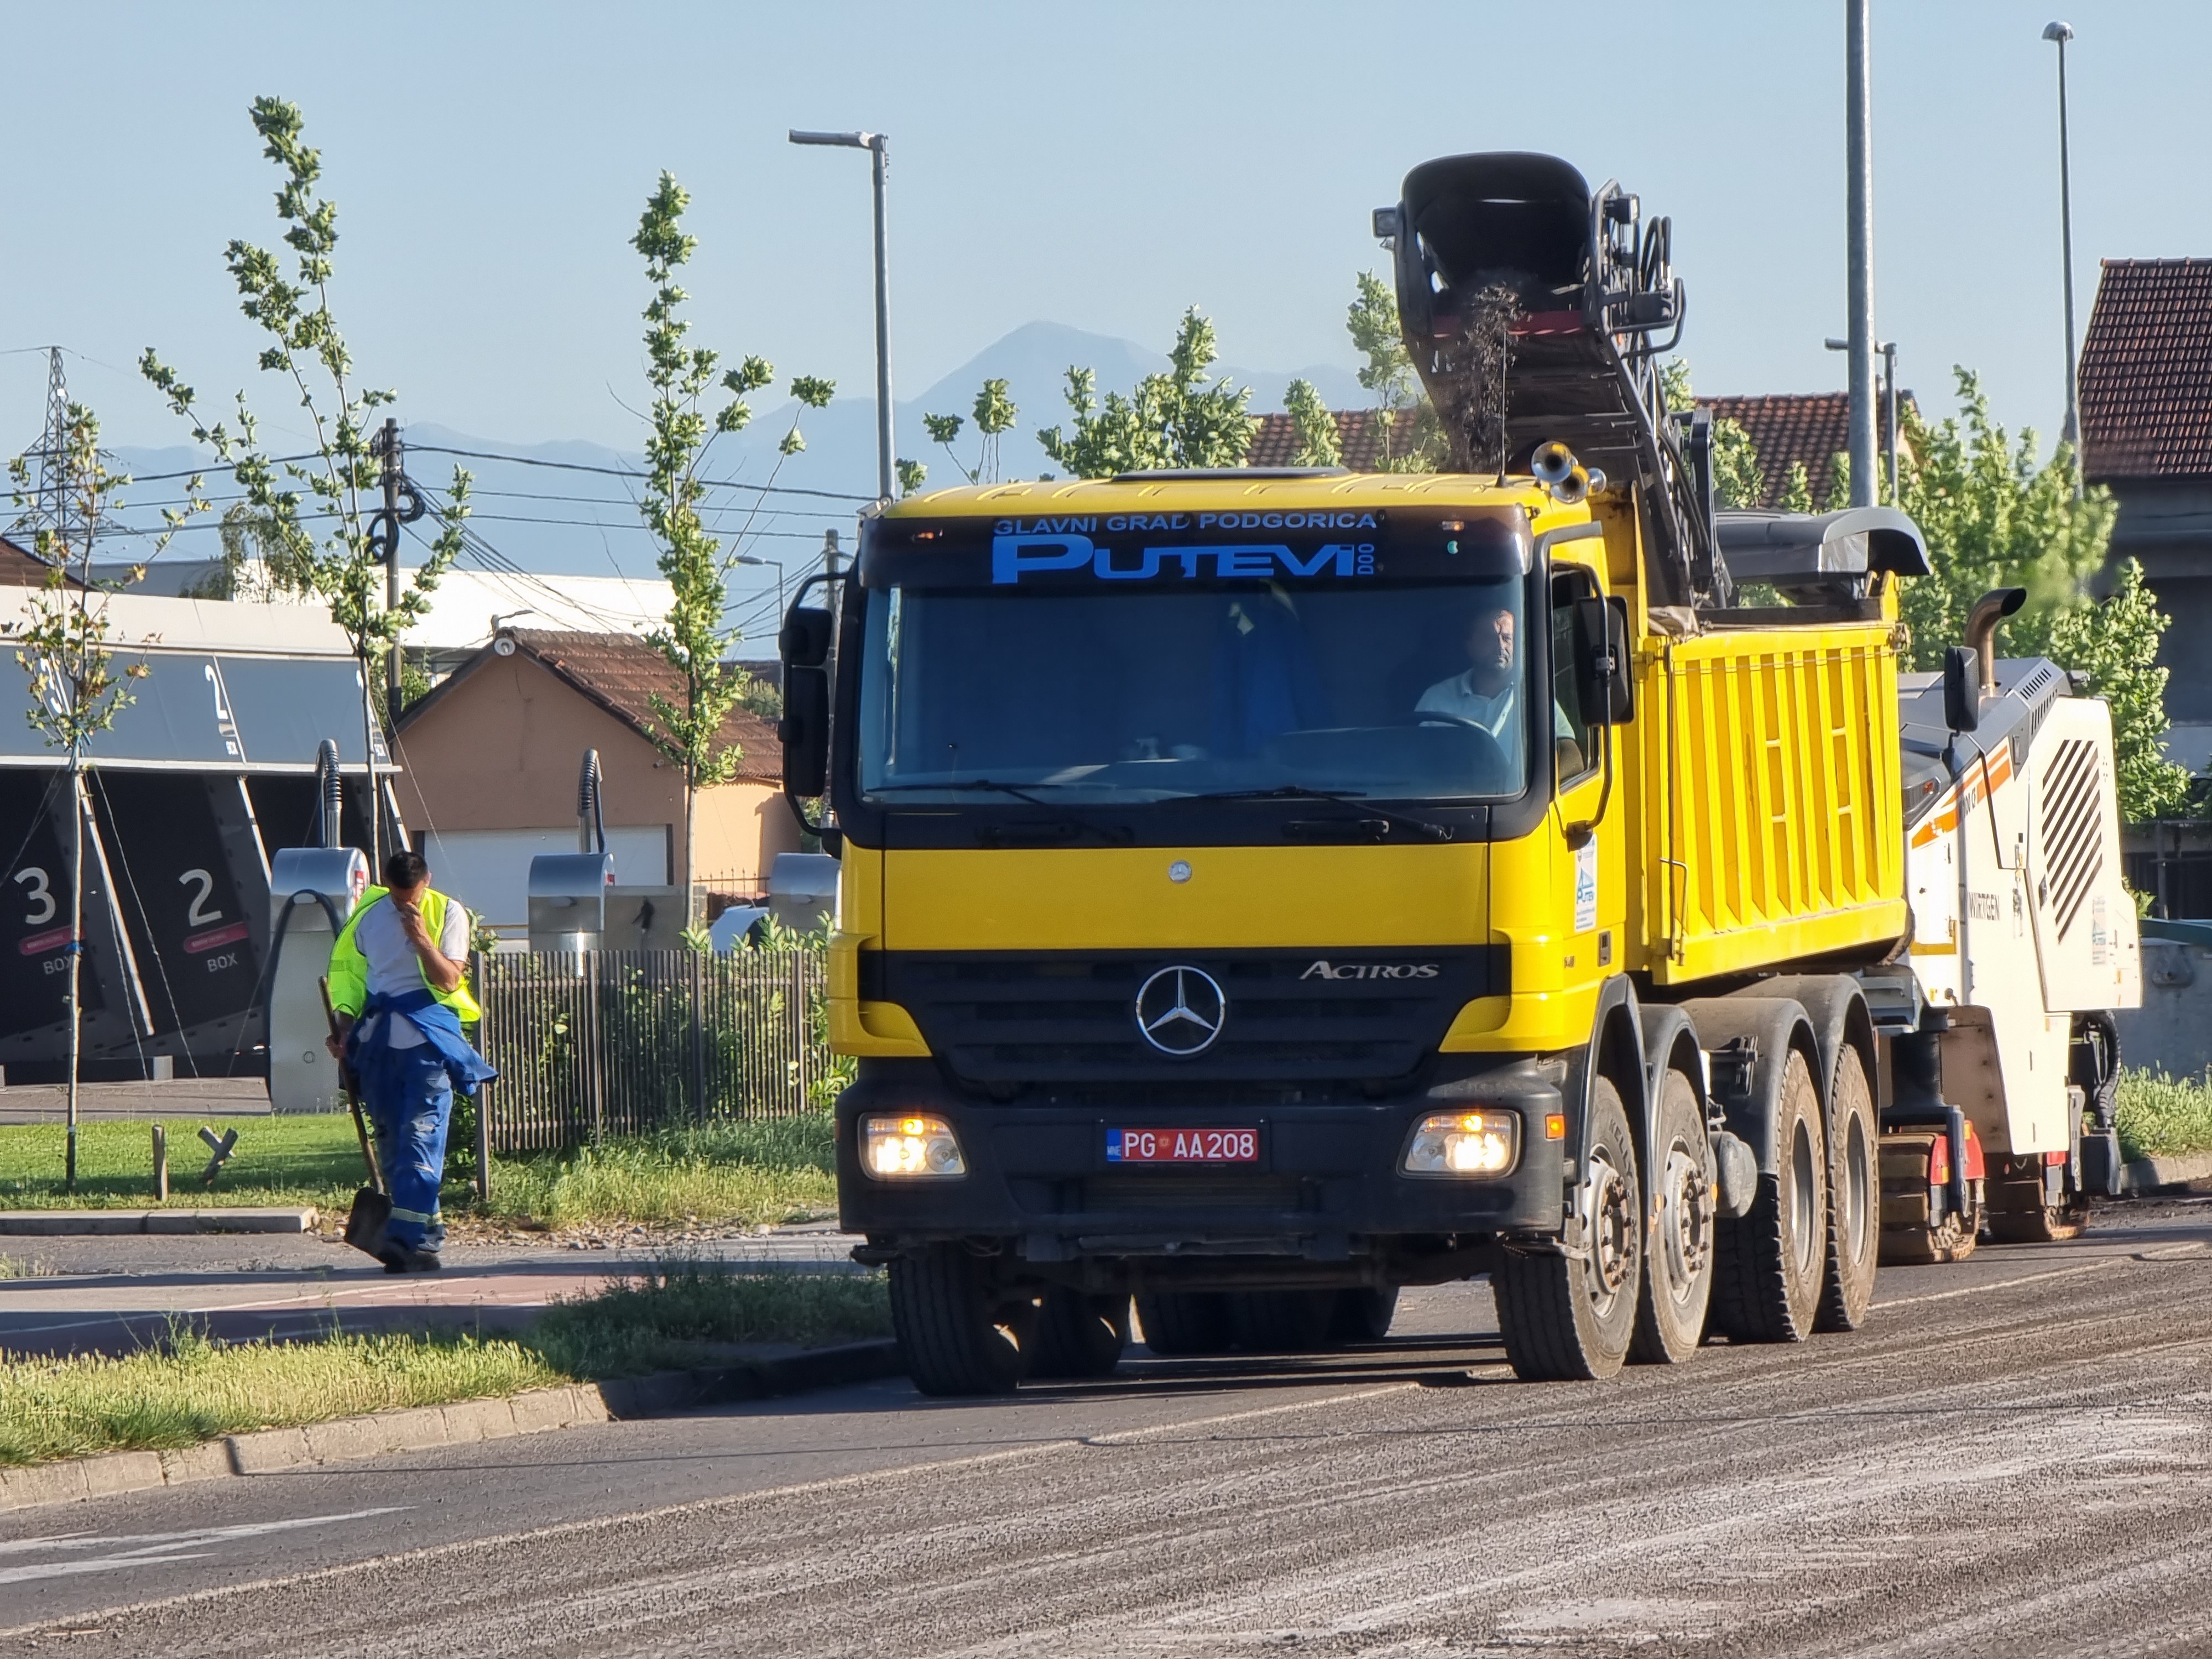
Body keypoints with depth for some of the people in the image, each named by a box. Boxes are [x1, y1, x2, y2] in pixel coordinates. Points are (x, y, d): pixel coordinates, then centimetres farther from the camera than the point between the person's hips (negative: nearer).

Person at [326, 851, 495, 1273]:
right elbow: (352, 977, 18)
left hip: (429, 1041, -4)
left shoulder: (448, 915, 0)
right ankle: (426, 1234, 12)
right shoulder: (368, 917, 9)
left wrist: (422, 940, -19)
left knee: (421, 1136, -14)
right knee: (392, 1142, 5)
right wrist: (345, 1030, 9)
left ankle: (408, 1237, -22)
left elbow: (448, 980, -7)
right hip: (380, 1042, 4)